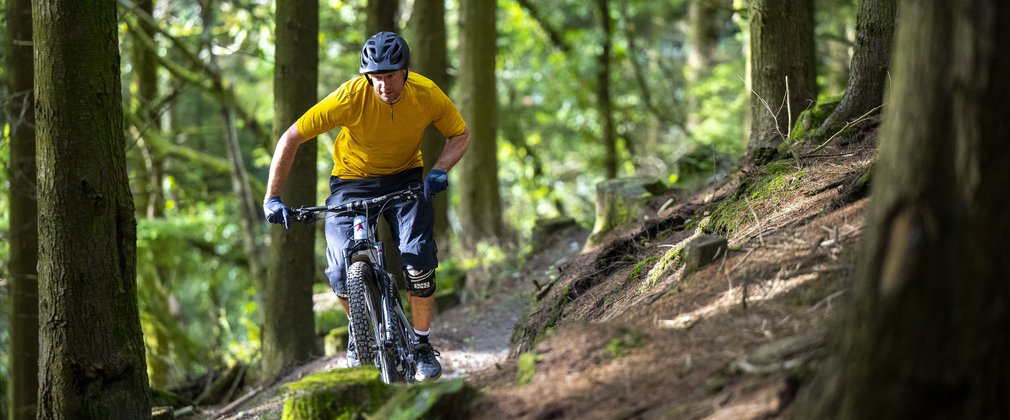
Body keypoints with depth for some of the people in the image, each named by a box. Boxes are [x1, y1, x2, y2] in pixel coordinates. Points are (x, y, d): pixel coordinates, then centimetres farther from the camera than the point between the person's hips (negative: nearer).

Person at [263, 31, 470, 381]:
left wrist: (440, 170, -23)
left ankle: (423, 345, 1)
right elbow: (291, 139, -22)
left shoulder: (426, 94, -21)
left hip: (405, 178, 1)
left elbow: (461, 134, -3)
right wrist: (272, 198, -25)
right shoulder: (351, 96, -28)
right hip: (352, 180, -1)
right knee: (342, 272, -15)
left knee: (419, 260, -20)